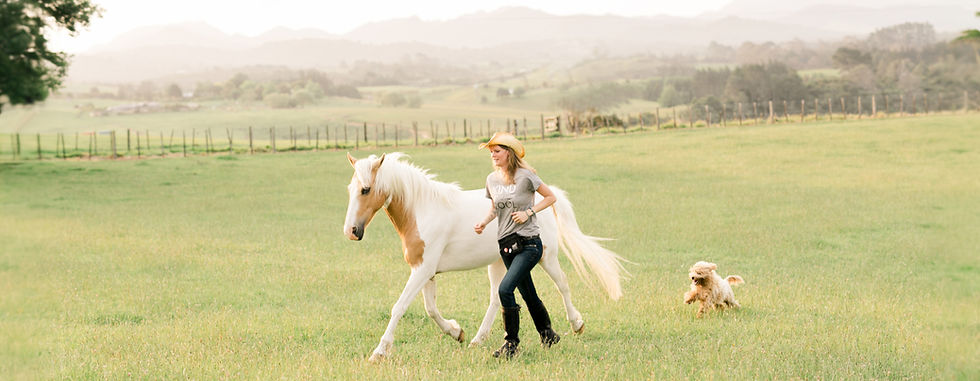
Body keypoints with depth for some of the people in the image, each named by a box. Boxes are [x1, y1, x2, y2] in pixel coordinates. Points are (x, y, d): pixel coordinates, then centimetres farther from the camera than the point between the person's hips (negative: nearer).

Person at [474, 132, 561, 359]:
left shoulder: (525, 176, -11)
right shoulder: (492, 179, 6)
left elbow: (550, 197, -4)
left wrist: (528, 212, -15)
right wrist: (484, 223, 1)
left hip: (529, 243, -7)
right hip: (506, 244, 7)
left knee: (505, 289, -19)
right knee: (528, 295, 16)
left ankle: (511, 342, -8)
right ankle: (547, 334, 34)